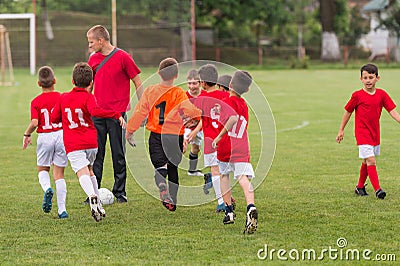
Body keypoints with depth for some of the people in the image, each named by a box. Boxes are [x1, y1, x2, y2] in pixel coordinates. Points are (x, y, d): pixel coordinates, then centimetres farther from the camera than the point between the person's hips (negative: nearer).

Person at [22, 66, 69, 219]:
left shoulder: (36, 102, -6)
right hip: (61, 135, 1)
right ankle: (62, 210, 1)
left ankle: (47, 189, -13)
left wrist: (27, 134, 2)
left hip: (44, 137, -1)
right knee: (59, 173, 7)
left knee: (42, 169, 21)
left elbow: (34, 122, -16)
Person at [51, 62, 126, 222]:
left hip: (73, 145, -1)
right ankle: (98, 206, 23)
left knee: (82, 173, -16)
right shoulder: (88, 97, -2)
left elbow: (54, 118, 13)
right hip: (91, 143, 1)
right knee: (89, 170, 23)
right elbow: (95, 111, -22)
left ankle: (92, 196, -45)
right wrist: (117, 115, -19)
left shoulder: (63, 98, 8)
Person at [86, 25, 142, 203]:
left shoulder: (122, 57, -6)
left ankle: (120, 192, 11)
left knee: (118, 155, 2)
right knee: (96, 155, 2)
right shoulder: (93, 59, 9)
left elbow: (138, 84, -2)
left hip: (117, 114, -4)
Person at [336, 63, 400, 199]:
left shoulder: (382, 94, 1)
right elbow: (348, 112, 2)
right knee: (371, 161, -14)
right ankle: (377, 189, -17)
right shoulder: (357, 96, -8)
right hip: (362, 133, -5)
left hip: (375, 133, 5)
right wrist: (341, 130, 7)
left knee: (366, 162, 17)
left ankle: (360, 187, 33)